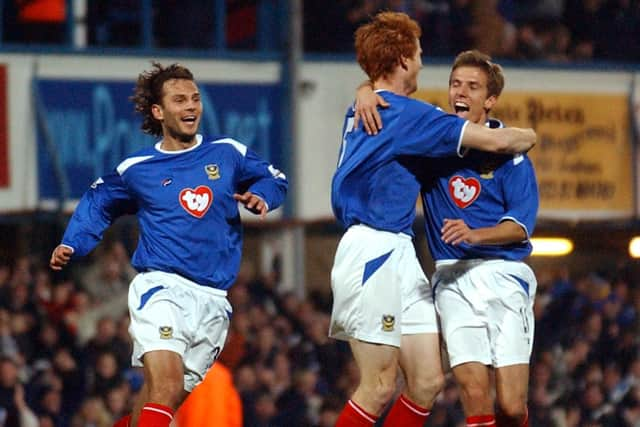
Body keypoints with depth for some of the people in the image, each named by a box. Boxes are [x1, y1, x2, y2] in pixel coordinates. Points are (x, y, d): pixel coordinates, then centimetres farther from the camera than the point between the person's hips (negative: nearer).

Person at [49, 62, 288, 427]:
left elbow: (275, 180, 22)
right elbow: (97, 204, 21)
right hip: (162, 287, -3)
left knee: (170, 397, 6)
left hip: (213, 299, 3)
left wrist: (261, 198, -1)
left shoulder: (227, 154, 9)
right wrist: (71, 247, 6)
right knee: (166, 384, -26)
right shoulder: (137, 168, 6)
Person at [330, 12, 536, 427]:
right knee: (379, 387, -9)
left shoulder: (361, 111, 15)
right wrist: (527, 136, 10)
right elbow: (496, 141, -10)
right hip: (376, 250, -9)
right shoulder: (404, 112, -12)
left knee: (427, 382, 4)